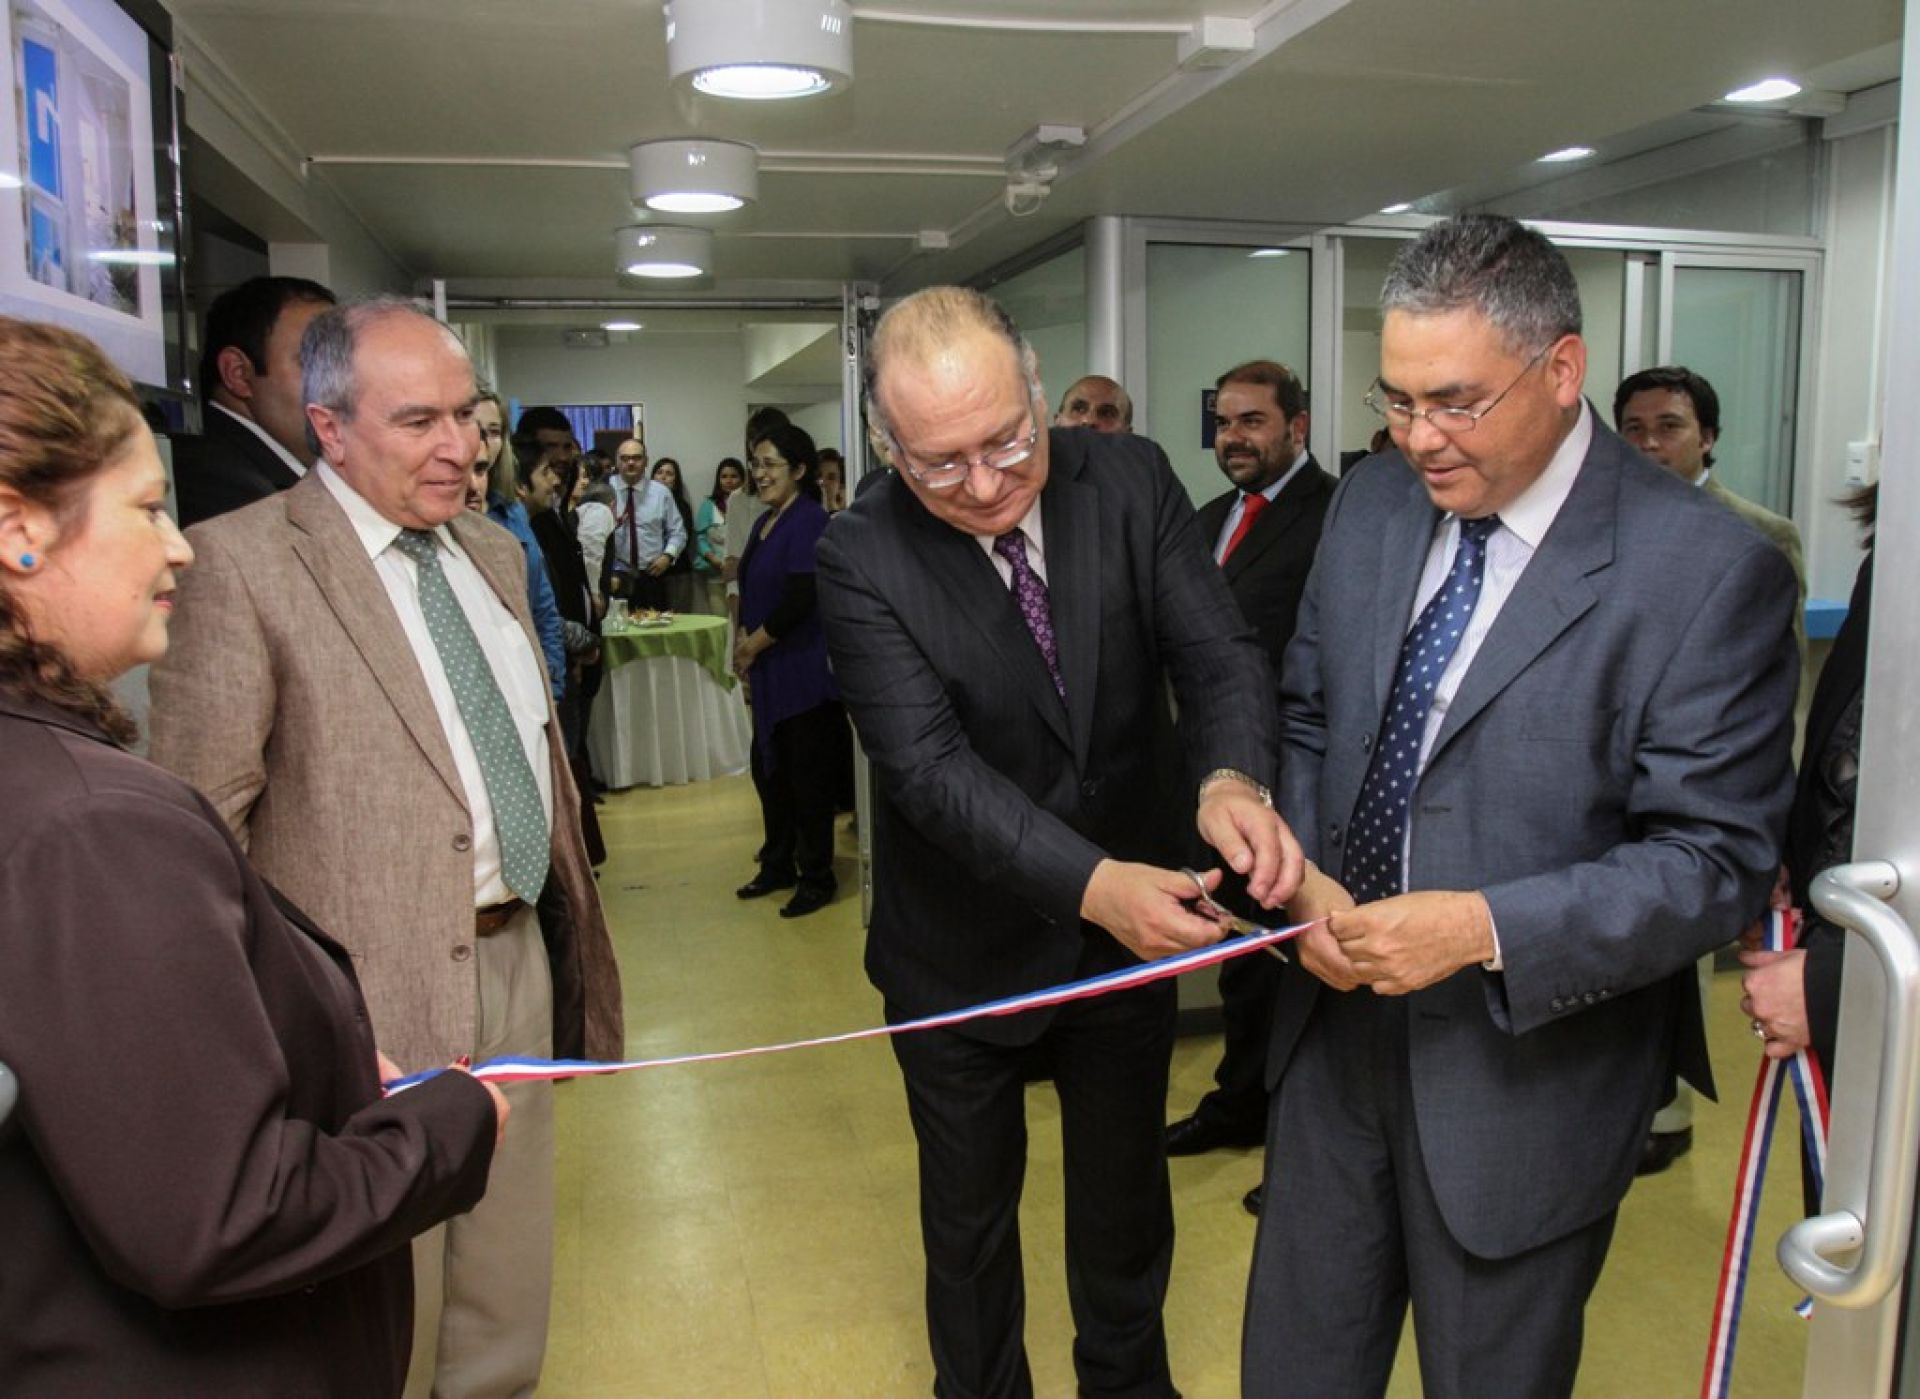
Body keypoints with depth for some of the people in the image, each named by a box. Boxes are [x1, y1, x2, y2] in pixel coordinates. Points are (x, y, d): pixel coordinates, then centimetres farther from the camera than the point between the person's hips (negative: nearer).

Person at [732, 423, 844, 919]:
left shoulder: (809, 520, -14)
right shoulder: (765, 522, 12)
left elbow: (800, 600, -20)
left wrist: (753, 646, -9)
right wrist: (743, 649, 5)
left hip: (805, 672, -8)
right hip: (769, 673, 8)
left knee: (808, 776, 2)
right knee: (768, 769, 15)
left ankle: (817, 878, 15)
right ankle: (778, 866, 30)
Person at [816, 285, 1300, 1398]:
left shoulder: (1133, 483, -12)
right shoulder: (865, 558, -21)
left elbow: (1218, 650, -17)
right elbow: (931, 765, -29)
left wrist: (1234, 778, -39)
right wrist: (1092, 883, -43)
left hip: (1138, 921, 3)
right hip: (966, 951, -2)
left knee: (1128, 1194, 25)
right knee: (969, 1214, 20)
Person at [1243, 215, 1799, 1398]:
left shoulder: (1709, 570, -18)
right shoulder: (1371, 506, 0)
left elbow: (1717, 862, -16)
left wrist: (1486, 931, -27)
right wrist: (1305, 876, -9)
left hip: (1527, 1067, -4)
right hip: (1339, 1023, 5)